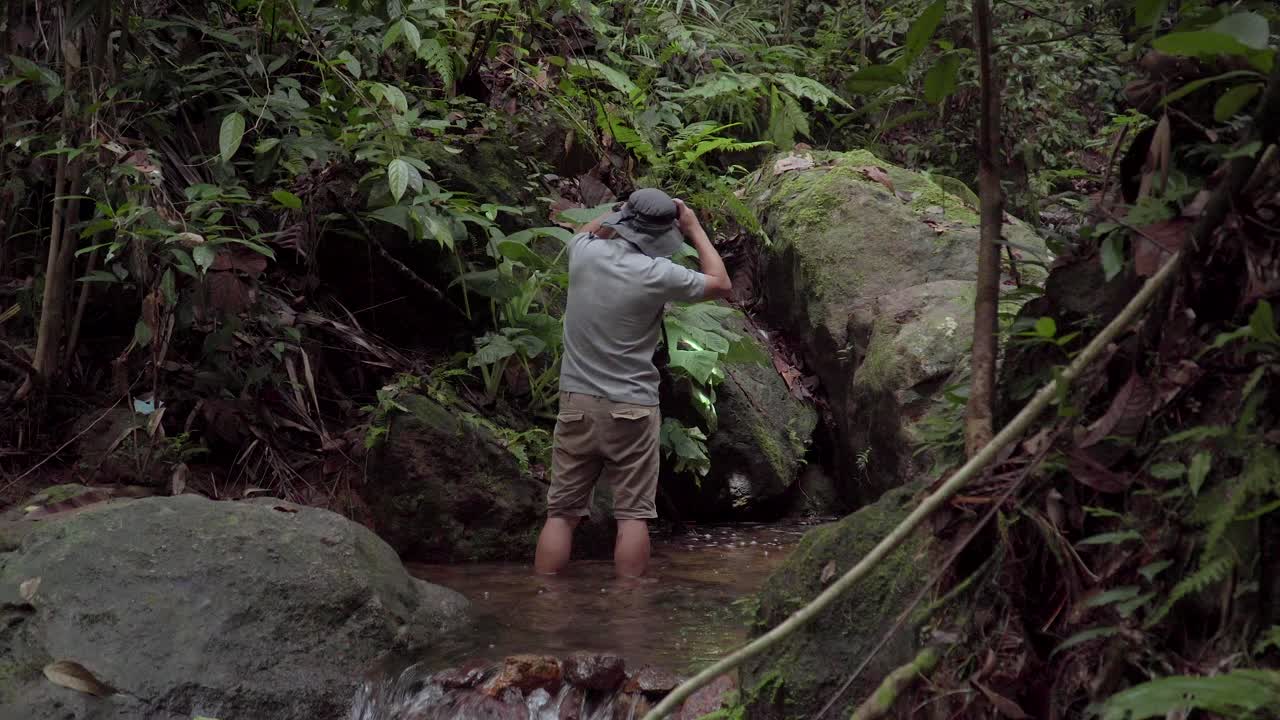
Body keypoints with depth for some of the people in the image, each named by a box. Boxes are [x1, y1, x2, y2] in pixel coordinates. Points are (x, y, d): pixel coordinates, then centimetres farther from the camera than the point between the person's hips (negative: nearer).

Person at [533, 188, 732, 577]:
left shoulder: (584, 253, -2)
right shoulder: (656, 274, -14)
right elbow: (722, 284, 5)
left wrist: (625, 214, 25)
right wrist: (695, 229, 12)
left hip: (576, 402, 4)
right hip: (631, 410, -4)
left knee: (561, 512, 7)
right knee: (632, 514, 2)